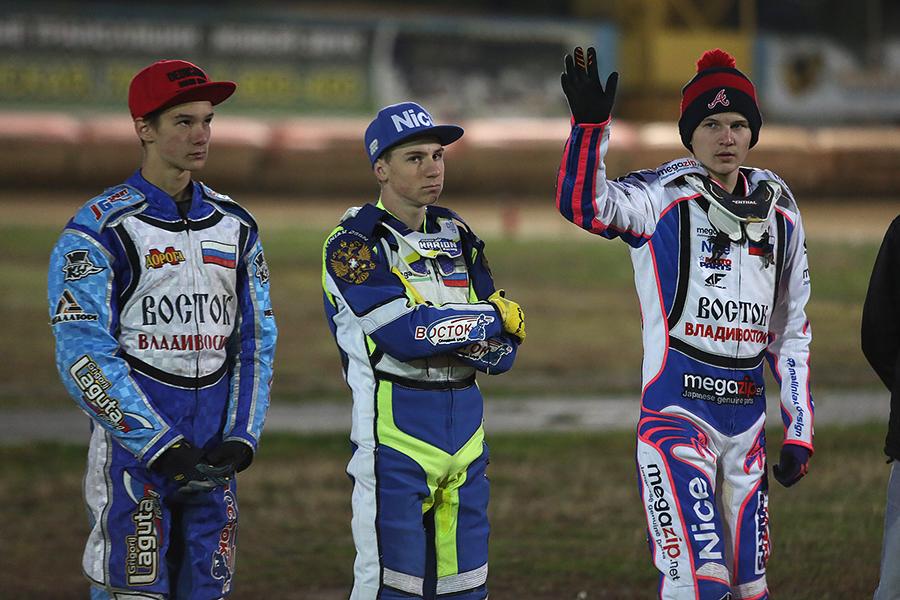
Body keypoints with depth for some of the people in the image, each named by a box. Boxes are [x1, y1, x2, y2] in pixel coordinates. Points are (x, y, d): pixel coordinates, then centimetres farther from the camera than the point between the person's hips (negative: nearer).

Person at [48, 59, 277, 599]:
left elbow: (256, 341, 13)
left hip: (213, 449, 5)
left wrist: (242, 437, -1)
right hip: (132, 447, -5)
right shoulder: (100, 229, -7)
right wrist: (161, 446, -18)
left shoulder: (235, 227, 12)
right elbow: (84, 356, -13)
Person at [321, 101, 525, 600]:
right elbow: (406, 333, -19)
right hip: (395, 430, -6)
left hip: (464, 428, 6)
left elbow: (503, 351, 9)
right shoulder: (355, 245, -6)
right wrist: (493, 316, -6)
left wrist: (439, 332, -11)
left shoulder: (458, 238, 14)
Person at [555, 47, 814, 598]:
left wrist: (799, 432, 12)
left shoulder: (779, 210, 13)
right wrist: (590, 121, -37)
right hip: (677, 410, -5)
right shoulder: (663, 198, -3)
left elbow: (791, 329, 17)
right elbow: (583, 203, -24)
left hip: (748, 418, 6)